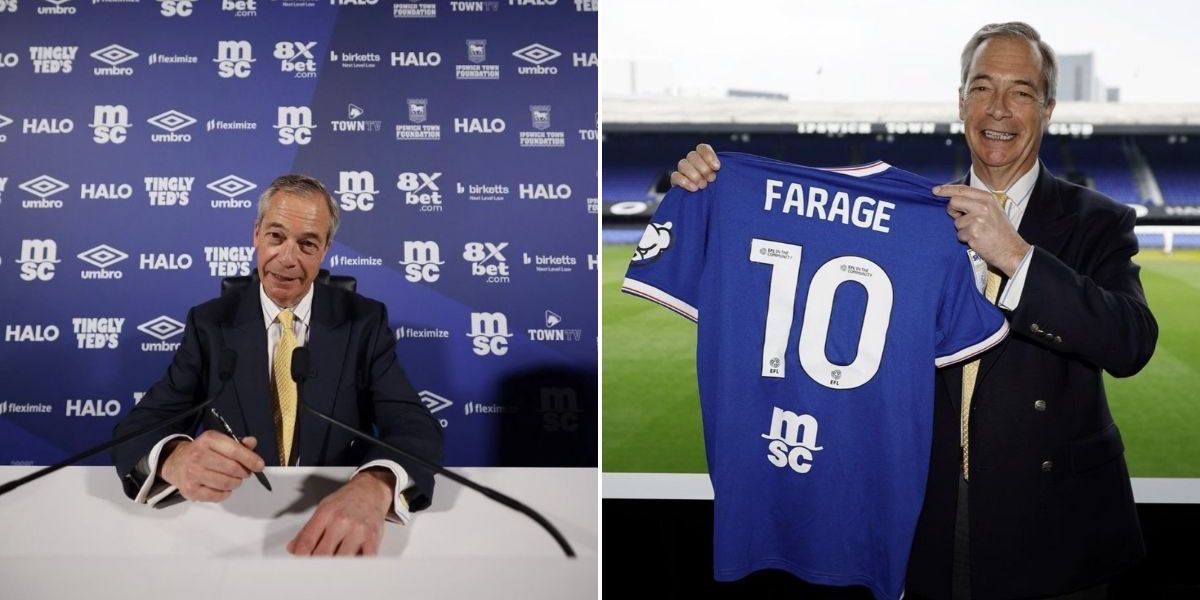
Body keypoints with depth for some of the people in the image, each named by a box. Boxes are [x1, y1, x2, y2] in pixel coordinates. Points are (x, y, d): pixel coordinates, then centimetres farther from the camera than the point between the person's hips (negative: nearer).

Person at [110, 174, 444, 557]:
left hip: (340, 512, -2)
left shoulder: (365, 322, -1)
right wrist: (176, 457, -32)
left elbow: (416, 428, -12)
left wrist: (375, 487, -36)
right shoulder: (210, 323, 1)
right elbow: (136, 429, -7)